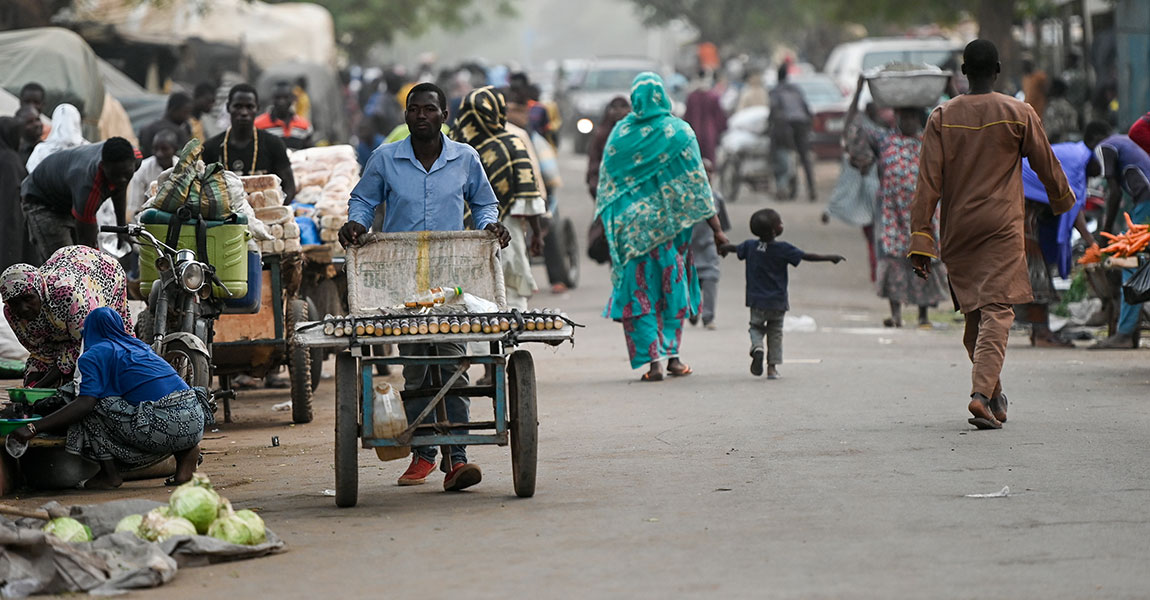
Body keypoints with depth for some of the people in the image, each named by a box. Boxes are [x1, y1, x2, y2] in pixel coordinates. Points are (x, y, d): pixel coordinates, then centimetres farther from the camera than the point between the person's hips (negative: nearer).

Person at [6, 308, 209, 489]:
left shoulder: (95, 354, 4)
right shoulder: (139, 345, 27)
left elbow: (85, 403, -8)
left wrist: (33, 428, -6)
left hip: (164, 426, -7)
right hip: (196, 421, 7)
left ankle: (110, 474, 6)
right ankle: (185, 453, 10)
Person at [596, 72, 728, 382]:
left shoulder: (620, 133, -1)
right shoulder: (678, 131, -5)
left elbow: (606, 182, 5)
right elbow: (697, 183, -5)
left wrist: (607, 225, 15)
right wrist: (716, 228, -1)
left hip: (631, 225, 0)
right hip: (669, 223, 0)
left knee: (639, 290, 3)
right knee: (672, 285, 14)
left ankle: (653, 360, -7)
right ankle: (672, 356, 18)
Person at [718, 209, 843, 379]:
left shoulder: (750, 246, -2)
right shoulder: (782, 249, -14)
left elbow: (736, 248, 19)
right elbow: (807, 256, -15)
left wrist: (723, 248, 43)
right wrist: (830, 257, -6)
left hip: (756, 300, 2)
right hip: (777, 301, -2)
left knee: (756, 327, 17)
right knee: (775, 333, 11)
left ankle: (757, 346, -14)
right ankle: (772, 367, 8)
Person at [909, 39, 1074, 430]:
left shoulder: (942, 117, 2)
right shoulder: (1018, 114, -3)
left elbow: (928, 183, -3)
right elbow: (1046, 166, 7)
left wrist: (921, 242, -3)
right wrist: (1063, 199, 28)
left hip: (956, 230, 3)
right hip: (1002, 227, -3)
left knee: (973, 314, 13)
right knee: (997, 311, -8)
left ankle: (994, 396, 21)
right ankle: (983, 393, -25)